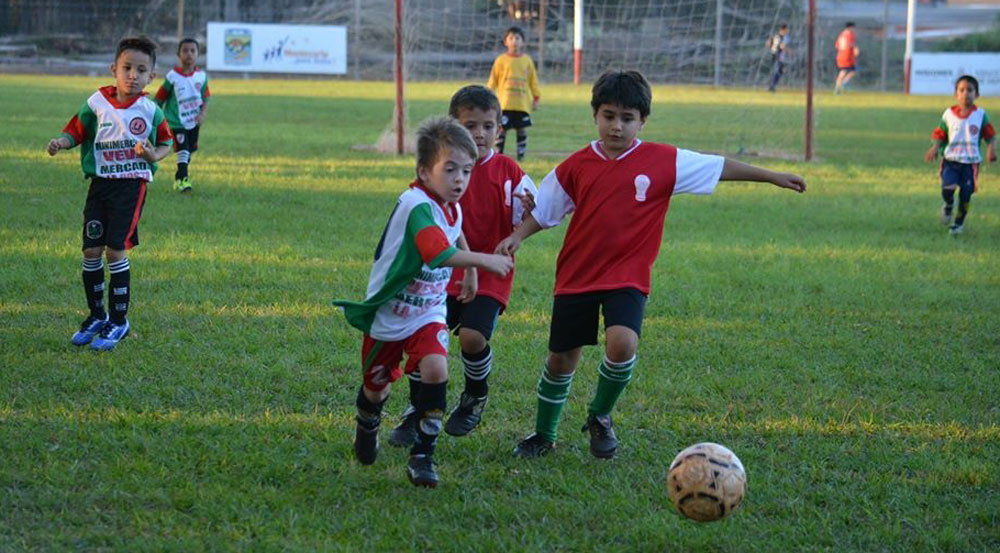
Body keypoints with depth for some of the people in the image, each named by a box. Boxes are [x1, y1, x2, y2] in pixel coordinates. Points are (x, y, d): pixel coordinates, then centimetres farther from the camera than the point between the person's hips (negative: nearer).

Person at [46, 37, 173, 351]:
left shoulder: (151, 110, -3)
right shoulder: (97, 103, 0)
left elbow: (166, 144, 9)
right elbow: (76, 131, 4)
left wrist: (153, 155, -12)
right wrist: (61, 142, -18)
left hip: (132, 185, -3)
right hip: (100, 183, 3)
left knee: (116, 251, -9)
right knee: (91, 250, 2)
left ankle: (119, 321, 3)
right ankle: (96, 316, 20)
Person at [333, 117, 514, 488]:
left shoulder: (452, 209, 0)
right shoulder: (417, 206, -27)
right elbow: (439, 254, -42)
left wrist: (470, 271, 26)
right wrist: (484, 261, -44)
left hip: (428, 314, 5)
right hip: (387, 314, -5)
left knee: (436, 369, -21)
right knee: (377, 385, 13)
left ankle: (423, 455, -13)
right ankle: (367, 430, 48)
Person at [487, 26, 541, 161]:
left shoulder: (527, 60, 6)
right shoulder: (501, 60, 2)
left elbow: (533, 81, 11)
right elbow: (492, 81, 7)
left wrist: (536, 98, 8)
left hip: (523, 103, 1)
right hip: (505, 103, -1)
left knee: (522, 129, 4)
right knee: (502, 128, -2)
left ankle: (521, 154, 13)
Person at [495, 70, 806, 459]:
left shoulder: (663, 161, -4)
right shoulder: (577, 166, 0)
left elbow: (720, 168, 3)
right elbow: (544, 210, 10)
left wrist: (772, 177, 4)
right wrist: (516, 237, -6)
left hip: (627, 277, -2)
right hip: (577, 276, 2)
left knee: (622, 343, -26)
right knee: (561, 358, 8)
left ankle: (601, 416, 0)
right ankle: (543, 435, 31)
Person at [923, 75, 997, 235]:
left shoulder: (981, 115, -1)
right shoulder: (949, 114, 1)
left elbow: (991, 135, 3)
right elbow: (940, 135, 6)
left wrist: (991, 148, -15)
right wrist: (935, 148, -12)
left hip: (971, 161, 0)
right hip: (951, 159, 0)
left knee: (966, 193, 1)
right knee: (947, 188, -18)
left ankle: (959, 222, 25)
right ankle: (948, 206, 18)